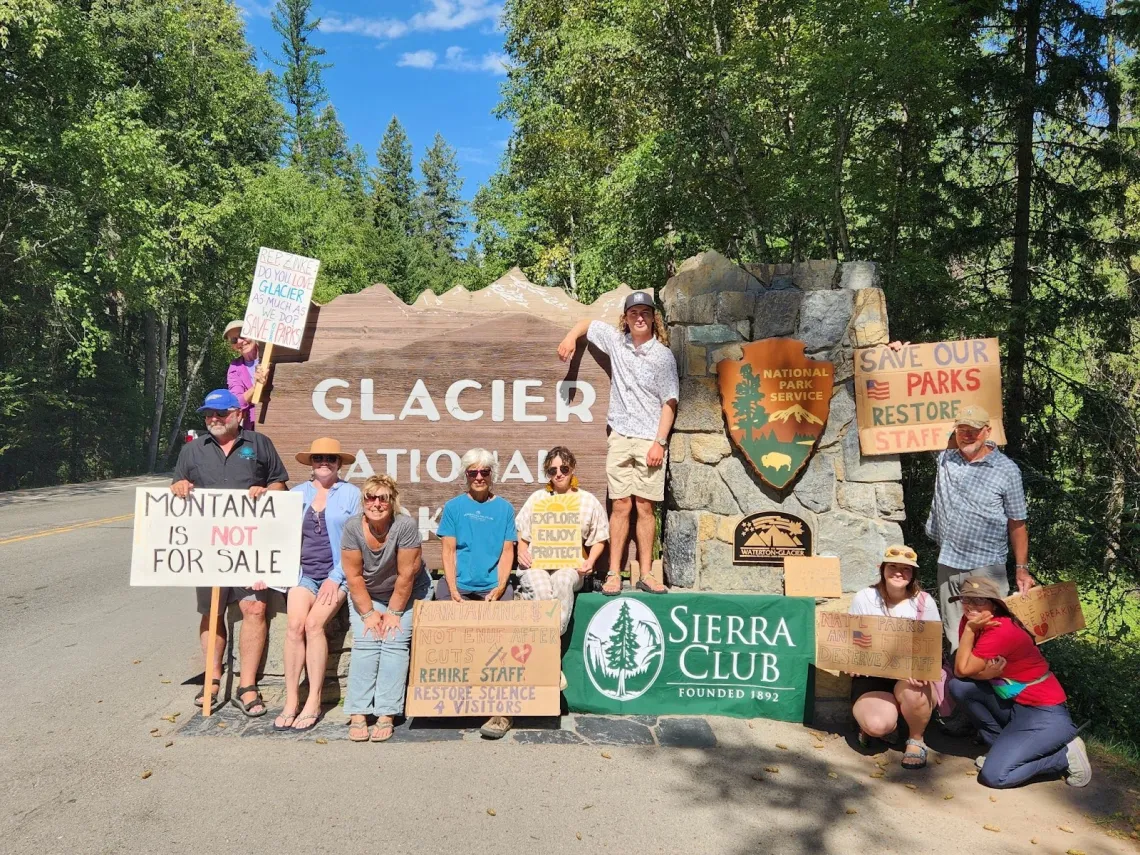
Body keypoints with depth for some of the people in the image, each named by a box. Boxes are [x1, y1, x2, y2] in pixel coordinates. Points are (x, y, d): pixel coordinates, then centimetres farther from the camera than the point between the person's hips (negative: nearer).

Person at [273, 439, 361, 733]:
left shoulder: (351, 494, 4)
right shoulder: (297, 494, 14)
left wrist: (336, 578, -9)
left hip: (338, 574, -2)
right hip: (304, 573, 3)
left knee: (314, 623, -23)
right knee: (294, 624, -21)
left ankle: (314, 703, -13)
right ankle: (291, 701, -13)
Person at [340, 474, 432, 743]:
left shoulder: (405, 526, -27)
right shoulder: (353, 527, -19)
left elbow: (406, 575, -21)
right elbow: (354, 576, -13)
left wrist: (394, 613, -15)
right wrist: (368, 613, -13)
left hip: (406, 594, -2)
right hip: (365, 595, 2)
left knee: (395, 641, -15)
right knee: (364, 642, -14)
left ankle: (386, 715, -14)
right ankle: (357, 715, -12)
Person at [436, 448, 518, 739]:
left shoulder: (504, 508, 10)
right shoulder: (454, 507, 9)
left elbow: (507, 552, 6)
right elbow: (448, 551, 5)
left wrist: (499, 588, -9)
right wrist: (453, 589, -8)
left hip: (494, 585, 0)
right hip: (458, 584, 1)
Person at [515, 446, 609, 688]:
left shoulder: (588, 501, 15)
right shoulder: (537, 498, 20)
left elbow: (598, 540, 16)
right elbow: (520, 534, 20)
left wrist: (590, 561, -2)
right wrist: (522, 551, -1)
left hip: (569, 566, 0)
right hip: (536, 563, 1)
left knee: (563, 582, -39)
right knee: (540, 588, -36)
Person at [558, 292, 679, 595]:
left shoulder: (663, 355, 1)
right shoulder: (616, 341, 9)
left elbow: (669, 403, -1)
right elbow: (586, 323, 26)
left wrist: (660, 442, -9)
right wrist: (570, 338, 5)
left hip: (650, 441, -2)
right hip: (620, 437, 2)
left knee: (645, 506, 1)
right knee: (621, 506, 0)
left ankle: (646, 574, 7)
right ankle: (614, 574, 3)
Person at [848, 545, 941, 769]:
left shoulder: (924, 601, -2)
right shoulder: (864, 598, -3)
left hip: (911, 676, 1)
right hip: (872, 675, -1)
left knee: (911, 690, -37)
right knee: (878, 725, -30)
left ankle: (917, 739, -3)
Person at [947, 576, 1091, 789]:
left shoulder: (1002, 631, -23)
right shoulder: (972, 622, 1)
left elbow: (963, 669, -19)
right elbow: (960, 671, -2)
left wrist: (969, 629, -19)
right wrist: (985, 673, -21)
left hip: (1044, 713, -8)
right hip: (1014, 705, 8)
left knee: (994, 775, -18)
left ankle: (1065, 755, 1)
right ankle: (1001, 745, 6)